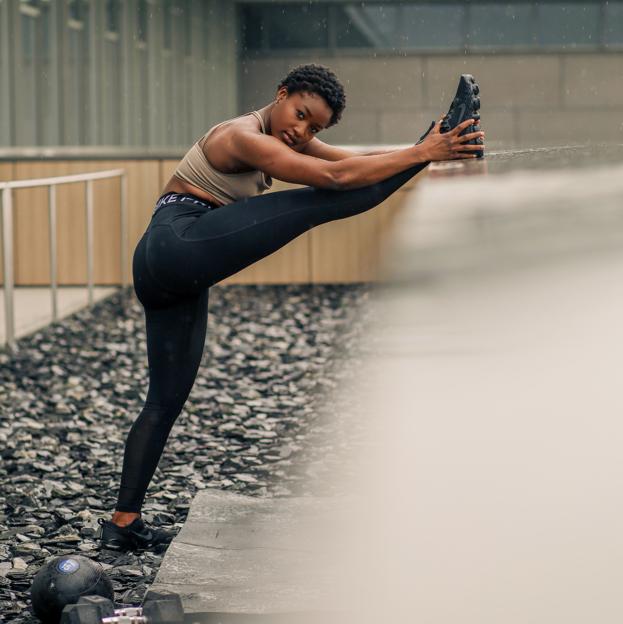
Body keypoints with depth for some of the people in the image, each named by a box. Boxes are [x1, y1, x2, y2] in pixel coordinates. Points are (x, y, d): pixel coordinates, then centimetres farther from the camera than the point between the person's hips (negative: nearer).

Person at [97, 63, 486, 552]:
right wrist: (421, 153, -23)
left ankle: (123, 523, 12)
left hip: (164, 272, 10)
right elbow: (333, 176, -23)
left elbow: (353, 160, 10)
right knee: (319, 203, -17)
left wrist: (421, 151, -2)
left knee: (167, 399, 10)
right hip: (180, 243, -10)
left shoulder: (284, 138, 16)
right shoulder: (243, 137, -14)